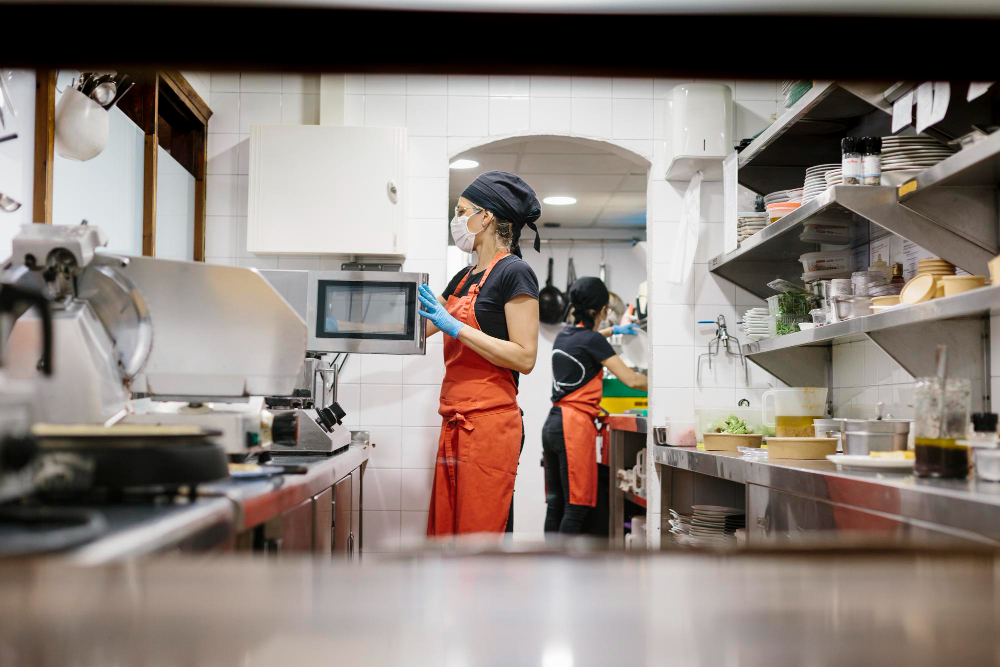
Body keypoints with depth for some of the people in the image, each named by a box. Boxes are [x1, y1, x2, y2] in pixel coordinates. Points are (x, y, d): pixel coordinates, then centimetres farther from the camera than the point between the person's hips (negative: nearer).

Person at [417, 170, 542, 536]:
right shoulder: (464, 278, 18)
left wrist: (455, 326, -16)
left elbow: (524, 358, -14)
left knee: (479, 531, -7)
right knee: (444, 533, 8)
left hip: (489, 422, -8)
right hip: (455, 423, 8)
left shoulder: (514, 272, -6)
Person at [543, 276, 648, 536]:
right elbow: (632, 380, -11)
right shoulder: (593, 340, -8)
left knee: (556, 504, 10)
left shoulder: (563, 335, 14)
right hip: (576, 426, -8)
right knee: (576, 507, -7)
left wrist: (613, 330, 50)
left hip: (552, 424, 8)